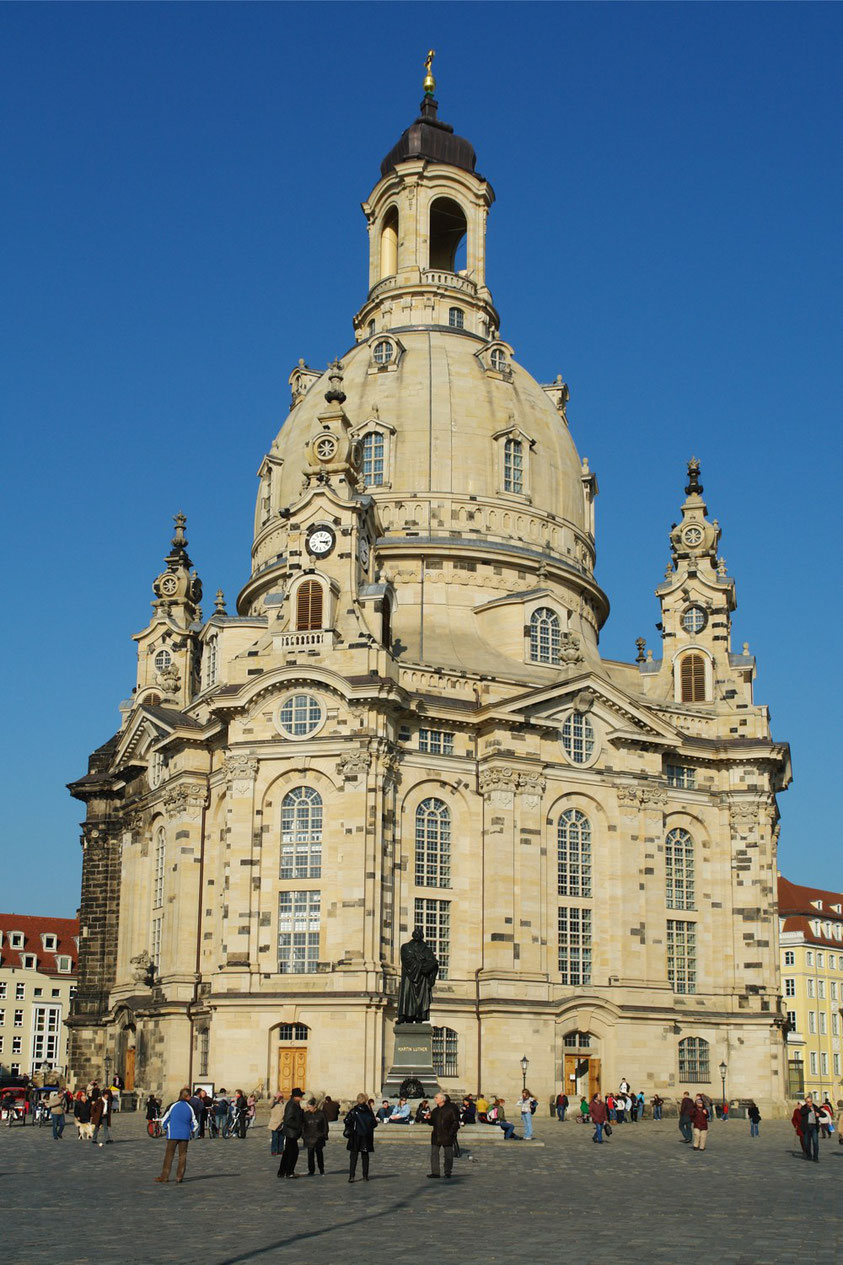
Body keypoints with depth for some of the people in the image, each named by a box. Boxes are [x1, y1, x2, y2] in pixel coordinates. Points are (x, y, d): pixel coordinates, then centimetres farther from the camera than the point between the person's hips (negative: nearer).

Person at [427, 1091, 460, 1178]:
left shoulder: (450, 1109, -8)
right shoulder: (435, 1110, 11)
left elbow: (455, 1122, -8)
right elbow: (432, 1122, 17)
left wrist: (451, 1133, -15)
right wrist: (429, 1118, -4)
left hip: (447, 1136, -5)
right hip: (436, 1136, 5)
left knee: (448, 1155, 4)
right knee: (434, 1153, -1)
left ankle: (448, 1172, 15)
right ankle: (435, 1172, 2)